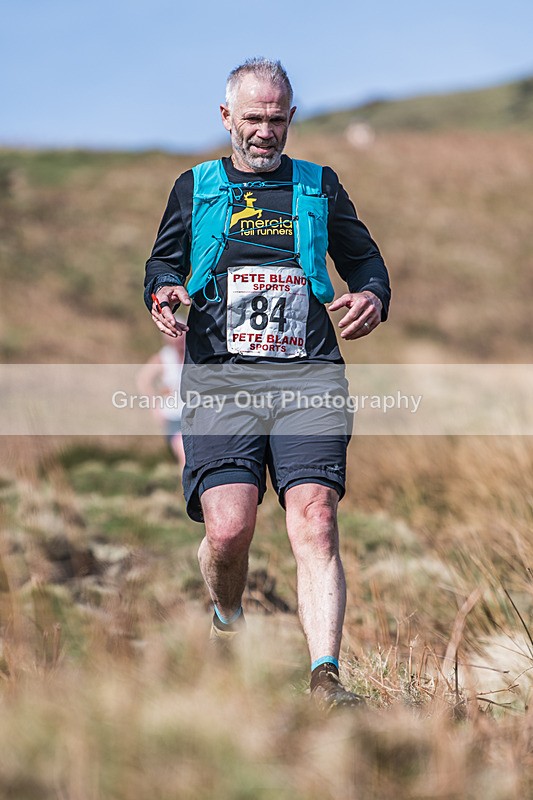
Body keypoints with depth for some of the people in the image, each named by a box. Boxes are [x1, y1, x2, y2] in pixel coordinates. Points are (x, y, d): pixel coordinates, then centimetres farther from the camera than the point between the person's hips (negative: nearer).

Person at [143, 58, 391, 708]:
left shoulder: (319, 186, 20)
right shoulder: (195, 188, 19)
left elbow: (364, 258, 23)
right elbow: (163, 262, 20)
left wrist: (372, 296, 0)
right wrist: (163, 290, -4)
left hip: (308, 375, 0)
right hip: (221, 377, 0)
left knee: (315, 521, -17)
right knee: (229, 528, -15)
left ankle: (325, 678, -23)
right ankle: (226, 622, 18)